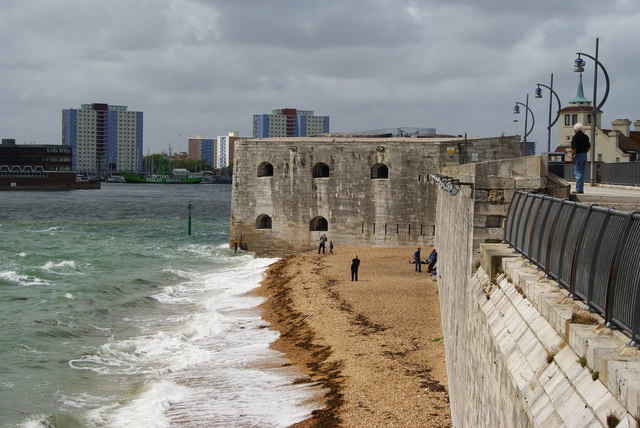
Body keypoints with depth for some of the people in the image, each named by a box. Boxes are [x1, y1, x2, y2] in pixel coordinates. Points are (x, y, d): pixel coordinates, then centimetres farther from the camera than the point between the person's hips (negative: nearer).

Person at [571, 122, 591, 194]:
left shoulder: (576, 136, -14)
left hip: (578, 156, -8)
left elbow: (574, 148, -19)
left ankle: (578, 189, -8)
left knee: (578, 173, -6)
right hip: (584, 155, 8)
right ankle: (581, 189, 15)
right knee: (582, 173, 13)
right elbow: (589, 147, 15)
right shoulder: (585, 136, 11)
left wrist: (572, 156, -8)